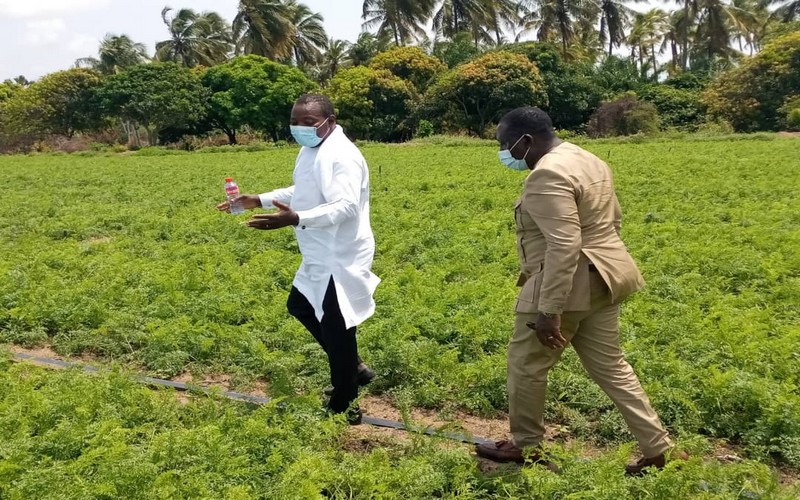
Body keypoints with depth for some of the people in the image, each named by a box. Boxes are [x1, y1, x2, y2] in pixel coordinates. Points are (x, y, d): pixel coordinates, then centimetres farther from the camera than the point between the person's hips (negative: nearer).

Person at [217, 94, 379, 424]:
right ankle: (353, 369, 35)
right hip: (320, 257, 11)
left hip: (340, 259, -11)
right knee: (300, 307, 24)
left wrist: (295, 219, -44)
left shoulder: (340, 156, -22)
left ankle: (343, 408, 16)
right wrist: (259, 200, 19)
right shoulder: (310, 150, 11)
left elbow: (345, 207, -33)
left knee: (336, 328, -2)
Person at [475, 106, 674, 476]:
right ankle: (657, 448, 22)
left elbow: (563, 247, -28)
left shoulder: (548, 175, -21)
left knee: (527, 363, 9)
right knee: (609, 366, 17)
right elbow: (612, 219, 19)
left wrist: (548, 311, -27)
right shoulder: (587, 160, 12)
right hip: (602, 279, 10)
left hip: (569, 286, -10)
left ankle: (525, 446, 26)